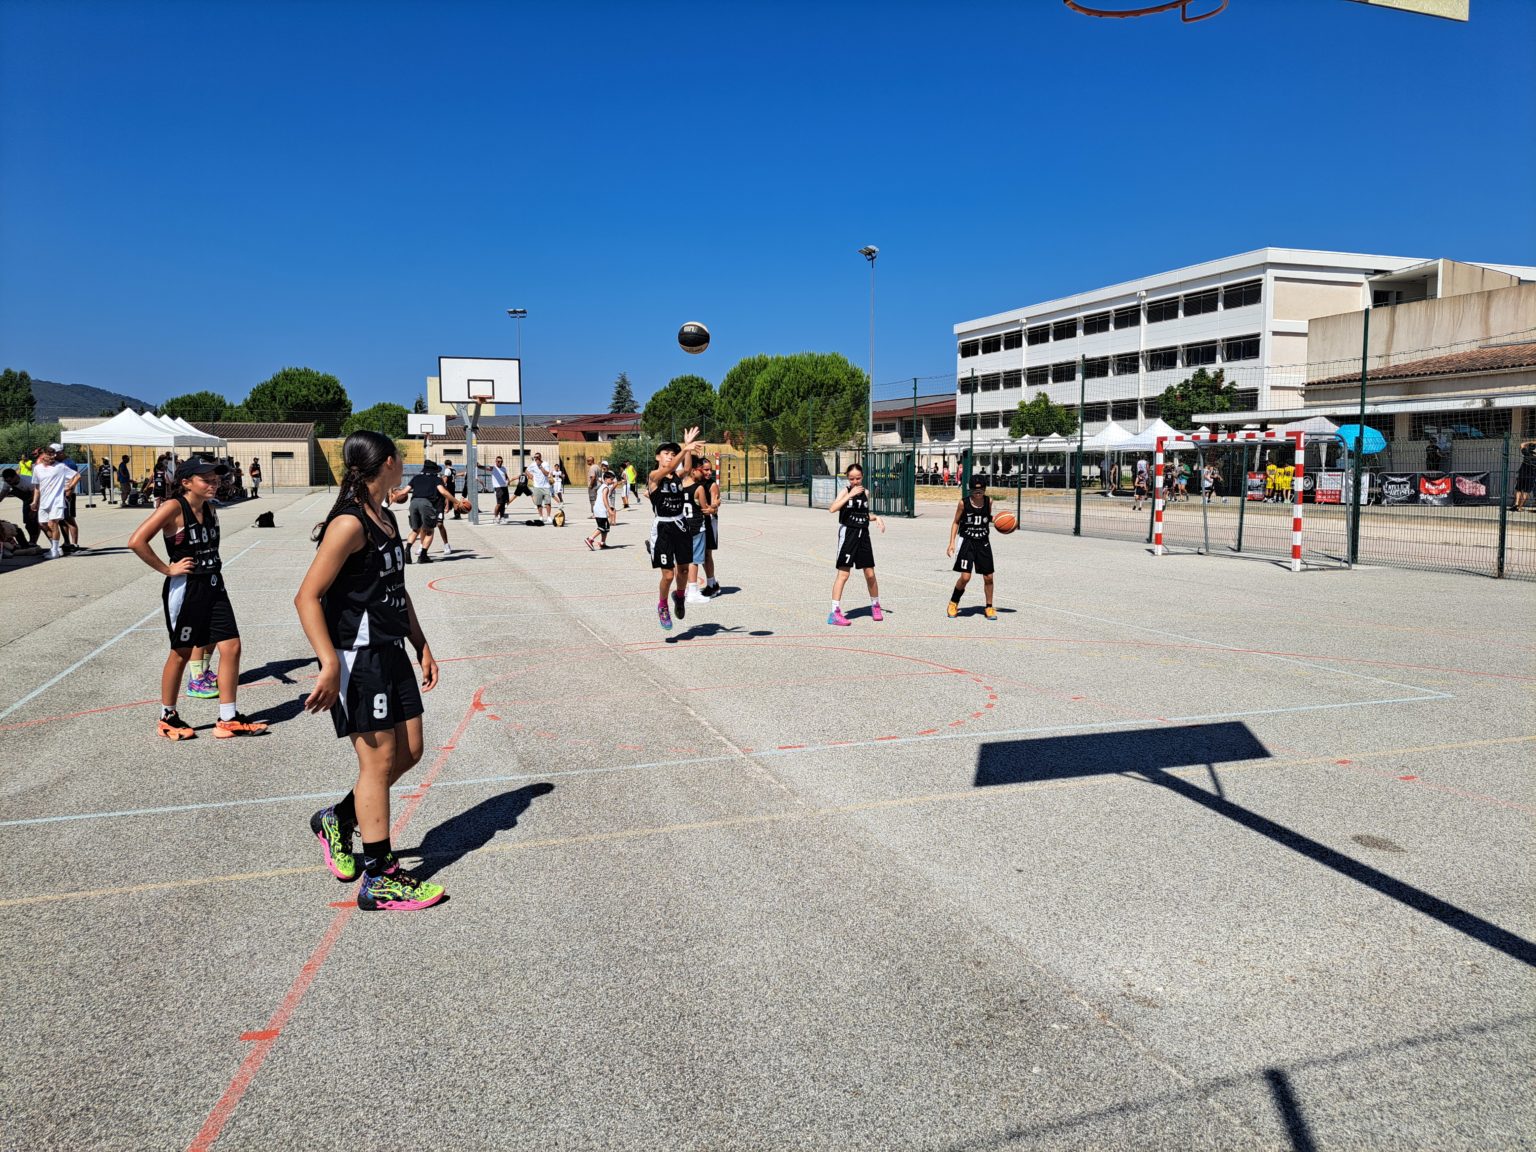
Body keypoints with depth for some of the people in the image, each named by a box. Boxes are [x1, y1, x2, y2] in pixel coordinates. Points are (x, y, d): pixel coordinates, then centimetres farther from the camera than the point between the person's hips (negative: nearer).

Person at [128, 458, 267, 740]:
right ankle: (167, 717, 25)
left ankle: (228, 718, 9)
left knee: (231, 647, 1)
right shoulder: (174, 507, -14)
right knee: (181, 653, 6)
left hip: (213, 586, 7)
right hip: (185, 589, -6)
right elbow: (136, 541, -21)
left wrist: (215, 566, 11)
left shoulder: (209, 508, 8)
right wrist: (167, 569, -16)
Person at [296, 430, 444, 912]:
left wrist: (422, 646, 19)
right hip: (357, 659, -9)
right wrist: (330, 665, -26)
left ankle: (338, 819, 33)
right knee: (379, 760, -2)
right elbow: (308, 597, -20)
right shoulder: (350, 524, -17)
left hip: (391, 653, 9)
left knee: (409, 752, 12)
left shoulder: (387, 519, 12)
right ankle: (379, 880, 9)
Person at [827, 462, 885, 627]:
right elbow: (833, 508, -25)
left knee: (870, 574, 11)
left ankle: (875, 605, 31)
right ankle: (834, 612, -7)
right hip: (848, 533, -5)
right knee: (843, 574, -8)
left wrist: (876, 517, 5)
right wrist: (851, 494, -28)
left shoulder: (865, 493, 10)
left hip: (863, 535, 5)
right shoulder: (845, 491, -6)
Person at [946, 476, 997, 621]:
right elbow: (956, 522, 0)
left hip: (983, 542, 3)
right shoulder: (963, 503, -9)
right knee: (965, 577, -12)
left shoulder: (989, 501, 0)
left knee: (988, 577, 4)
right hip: (967, 542, -3)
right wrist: (952, 543, -7)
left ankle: (989, 607, 21)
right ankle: (953, 603, 11)